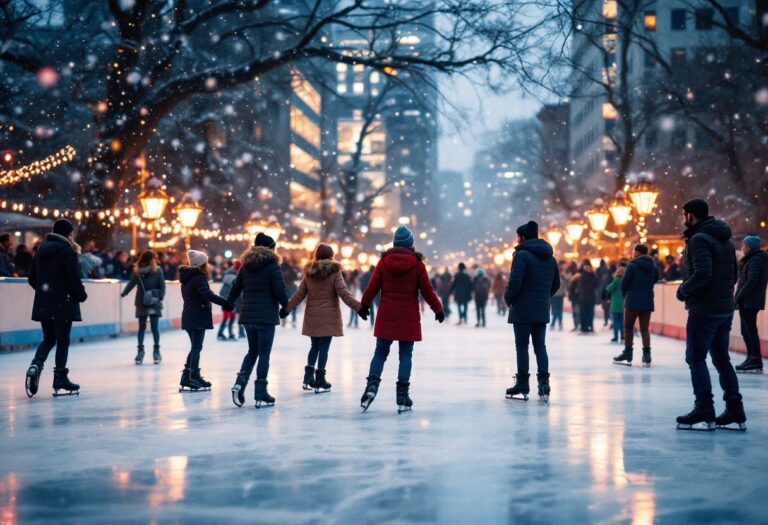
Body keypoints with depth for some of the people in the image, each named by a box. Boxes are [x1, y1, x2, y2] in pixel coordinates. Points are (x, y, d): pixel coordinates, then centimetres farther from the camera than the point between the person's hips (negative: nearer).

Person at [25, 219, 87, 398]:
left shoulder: (41, 250, 11)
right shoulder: (68, 252, -11)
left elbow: (32, 278, 13)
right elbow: (73, 279, -15)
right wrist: (82, 295, 1)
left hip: (43, 303, 6)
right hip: (63, 303, -6)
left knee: (48, 339, 15)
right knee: (62, 341, 3)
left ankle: (36, 364, -10)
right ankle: (60, 379, 4)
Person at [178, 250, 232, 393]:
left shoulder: (187, 279, 15)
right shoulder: (199, 278, -14)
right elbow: (208, 295, -28)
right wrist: (227, 303, -31)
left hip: (188, 317, 9)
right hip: (198, 318, -9)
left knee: (195, 347, 15)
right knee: (196, 348, -5)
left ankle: (186, 379, 15)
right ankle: (194, 378, -3)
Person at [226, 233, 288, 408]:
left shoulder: (246, 266, 9)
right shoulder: (272, 266, -7)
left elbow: (235, 288, 12)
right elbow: (279, 290, -14)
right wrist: (286, 305, 2)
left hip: (247, 315, 6)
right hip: (266, 315, -5)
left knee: (252, 351, 18)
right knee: (264, 354, 1)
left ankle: (240, 382, -2)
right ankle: (260, 394, 1)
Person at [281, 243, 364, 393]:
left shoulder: (309, 273, 6)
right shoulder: (334, 273, -8)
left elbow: (299, 294, 7)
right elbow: (344, 294, -13)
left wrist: (287, 308, 16)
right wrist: (359, 307, -13)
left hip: (312, 317, 4)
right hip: (328, 317, -4)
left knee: (315, 346, 16)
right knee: (324, 348, 0)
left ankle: (308, 378, 10)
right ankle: (319, 381, 3)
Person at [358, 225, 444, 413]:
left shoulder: (384, 261, -1)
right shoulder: (417, 264, -5)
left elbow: (373, 286, 2)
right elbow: (427, 290, -2)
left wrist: (364, 305, 17)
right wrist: (438, 309, 11)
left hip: (386, 316, 1)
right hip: (409, 318, -1)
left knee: (380, 352, 9)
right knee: (405, 355, 3)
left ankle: (372, 385, -10)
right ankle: (402, 397, 2)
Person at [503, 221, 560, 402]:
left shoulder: (522, 255, -11)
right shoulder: (550, 258, 12)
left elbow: (515, 282, -18)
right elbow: (556, 284, 16)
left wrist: (508, 299, -3)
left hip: (522, 310, -6)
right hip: (542, 311, 6)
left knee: (522, 346, 1)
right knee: (540, 346, 10)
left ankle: (522, 386, 4)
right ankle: (544, 384, 1)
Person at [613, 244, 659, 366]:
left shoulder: (632, 266, -11)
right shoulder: (653, 267, 6)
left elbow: (624, 284, -9)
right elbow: (655, 280, 11)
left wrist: (625, 295, 9)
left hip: (632, 302, -4)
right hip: (648, 302, 4)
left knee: (628, 328, 7)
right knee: (645, 329, 8)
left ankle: (627, 356, 7)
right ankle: (647, 356, 1)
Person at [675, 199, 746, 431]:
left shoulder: (699, 239, -15)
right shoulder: (725, 239, 14)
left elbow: (702, 274, -25)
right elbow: (734, 274, 19)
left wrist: (683, 290, -11)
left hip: (704, 310, -9)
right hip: (725, 308, 9)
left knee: (696, 358, -1)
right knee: (722, 359, 14)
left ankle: (704, 412, -3)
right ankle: (735, 412, 13)